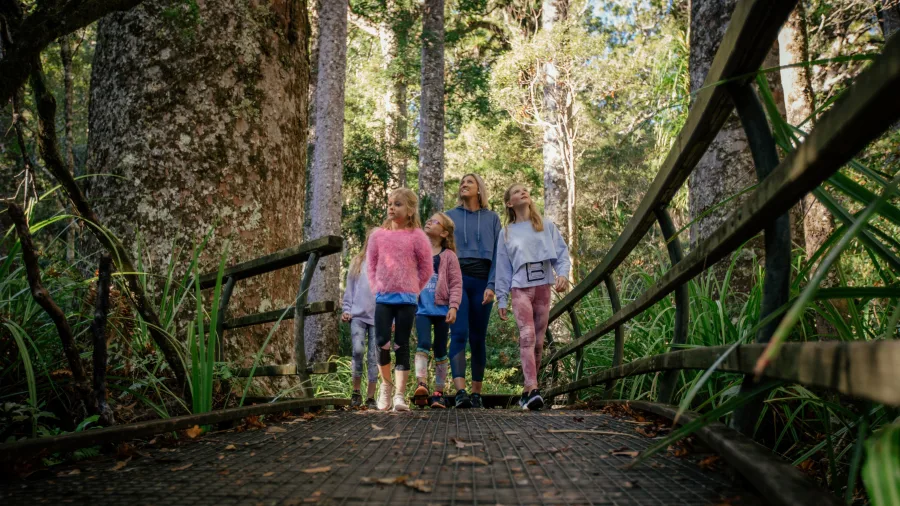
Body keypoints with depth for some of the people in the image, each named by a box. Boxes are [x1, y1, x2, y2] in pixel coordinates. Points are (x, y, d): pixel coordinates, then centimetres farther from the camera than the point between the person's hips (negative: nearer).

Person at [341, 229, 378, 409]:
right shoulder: (357, 262, 13)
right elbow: (349, 289, 14)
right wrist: (346, 310, 5)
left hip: (378, 318, 0)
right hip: (358, 315, 1)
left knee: (374, 356, 1)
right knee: (358, 350, -15)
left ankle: (370, 397, 9)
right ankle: (356, 391, 3)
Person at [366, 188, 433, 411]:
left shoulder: (417, 236, -2)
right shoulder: (378, 235, 6)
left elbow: (426, 269, 2)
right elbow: (371, 264, 12)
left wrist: (412, 290, 2)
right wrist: (376, 288, 4)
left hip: (407, 299, -2)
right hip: (383, 298, 2)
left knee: (402, 345, 1)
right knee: (382, 342, -2)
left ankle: (400, 395, 3)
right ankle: (387, 384, 23)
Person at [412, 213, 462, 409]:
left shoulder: (449, 256, 1)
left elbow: (456, 284, -1)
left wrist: (453, 307, -11)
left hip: (442, 309, -1)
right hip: (422, 308, 1)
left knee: (440, 350, 6)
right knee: (423, 343, -19)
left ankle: (438, 393, 14)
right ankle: (422, 385, -26)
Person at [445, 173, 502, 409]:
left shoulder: (492, 218, 12)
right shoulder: (450, 216, 13)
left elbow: (497, 254, 6)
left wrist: (491, 286, -6)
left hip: (482, 281, 1)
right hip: (457, 278, -1)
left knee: (478, 338, 3)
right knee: (459, 334, -15)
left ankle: (477, 393, 10)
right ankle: (460, 392, -23)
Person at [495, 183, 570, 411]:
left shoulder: (547, 226, 13)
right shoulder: (506, 233, 12)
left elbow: (561, 252, 5)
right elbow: (503, 268, 10)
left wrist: (563, 273, -15)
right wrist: (501, 298, 5)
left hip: (543, 287, 2)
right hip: (520, 289, -2)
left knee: (538, 341, 4)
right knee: (527, 336, -20)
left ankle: (529, 389, 14)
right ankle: (532, 389, -28)